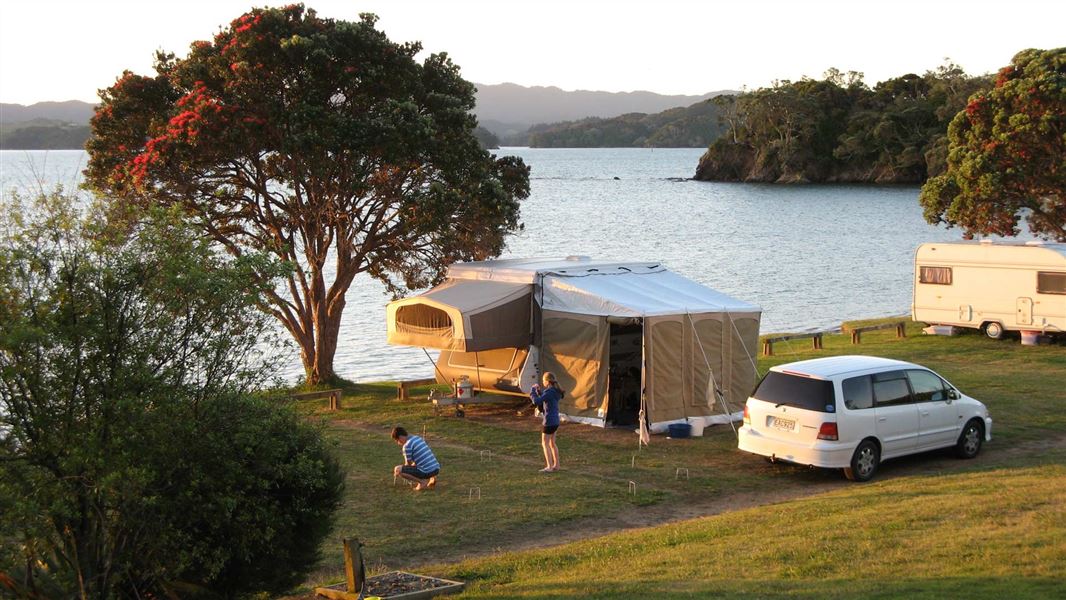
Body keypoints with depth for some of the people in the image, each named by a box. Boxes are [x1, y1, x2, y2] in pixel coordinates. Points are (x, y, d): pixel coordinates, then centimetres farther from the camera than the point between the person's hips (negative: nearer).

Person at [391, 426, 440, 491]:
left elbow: (408, 464, 2)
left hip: (426, 471, -8)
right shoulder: (418, 438, 16)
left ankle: (422, 482, -6)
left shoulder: (407, 445, -10)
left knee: (397, 469, -5)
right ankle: (432, 478, 13)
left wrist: (398, 473, 19)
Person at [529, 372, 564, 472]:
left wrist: (533, 390, -10)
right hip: (555, 421, 9)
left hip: (549, 421, -9)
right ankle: (556, 465, 22)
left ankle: (550, 467, -2)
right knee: (552, 443, 18)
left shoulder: (549, 392, -20)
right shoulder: (555, 391, 8)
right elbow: (543, 400, 19)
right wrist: (539, 390, 7)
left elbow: (536, 401, -24)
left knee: (545, 444, -1)